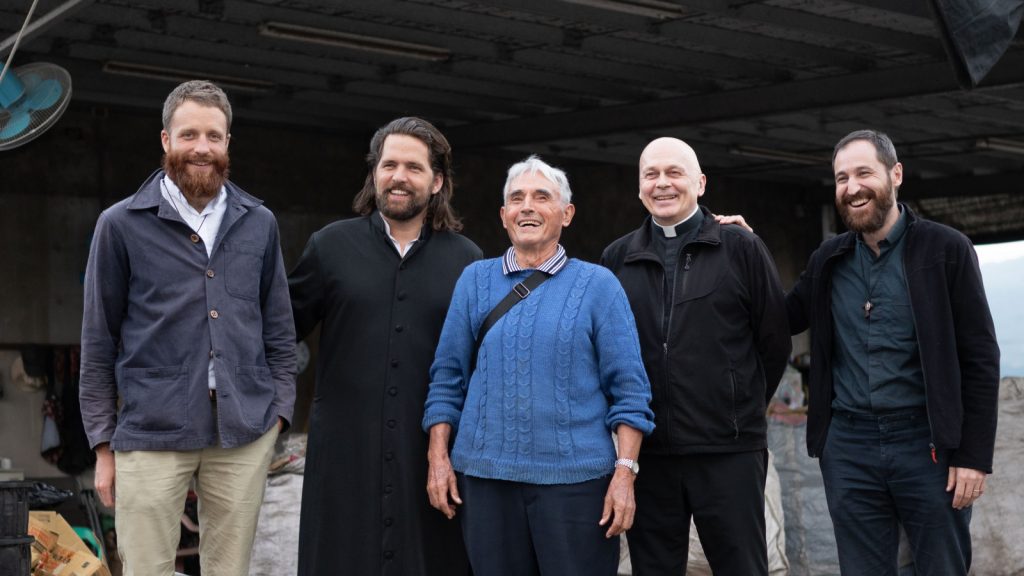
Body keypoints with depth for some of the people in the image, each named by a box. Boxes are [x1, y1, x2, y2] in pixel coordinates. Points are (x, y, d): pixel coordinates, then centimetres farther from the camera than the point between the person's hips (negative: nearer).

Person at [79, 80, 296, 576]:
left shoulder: (258, 223, 8)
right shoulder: (121, 225, 0)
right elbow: (99, 340, 2)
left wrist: (278, 411, 6)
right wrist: (102, 444, 0)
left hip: (245, 433, 3)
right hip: (151, 434, -2)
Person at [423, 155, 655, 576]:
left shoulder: (598, 285, 2)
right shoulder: (475, 281, 9)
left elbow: (628, 389, -2)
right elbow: (447, 377, 9)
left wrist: (625, 470, -10)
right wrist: (438, 457, 2)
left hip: (576, 477, -2)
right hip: (485, 476, 2)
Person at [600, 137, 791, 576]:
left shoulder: (741, 248, 1)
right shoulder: (617, 258, 9)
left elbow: (774, 341, 5)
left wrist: (742, 410, 8)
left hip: (728, 452, -2)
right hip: (648, 453, 3)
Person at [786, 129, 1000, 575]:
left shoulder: (946, 249, -3)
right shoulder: (828, 259, 9)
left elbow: (980, 358, -5)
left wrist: (974, 454, -11)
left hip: (927, 443, -3)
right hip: (848, 446, 4)